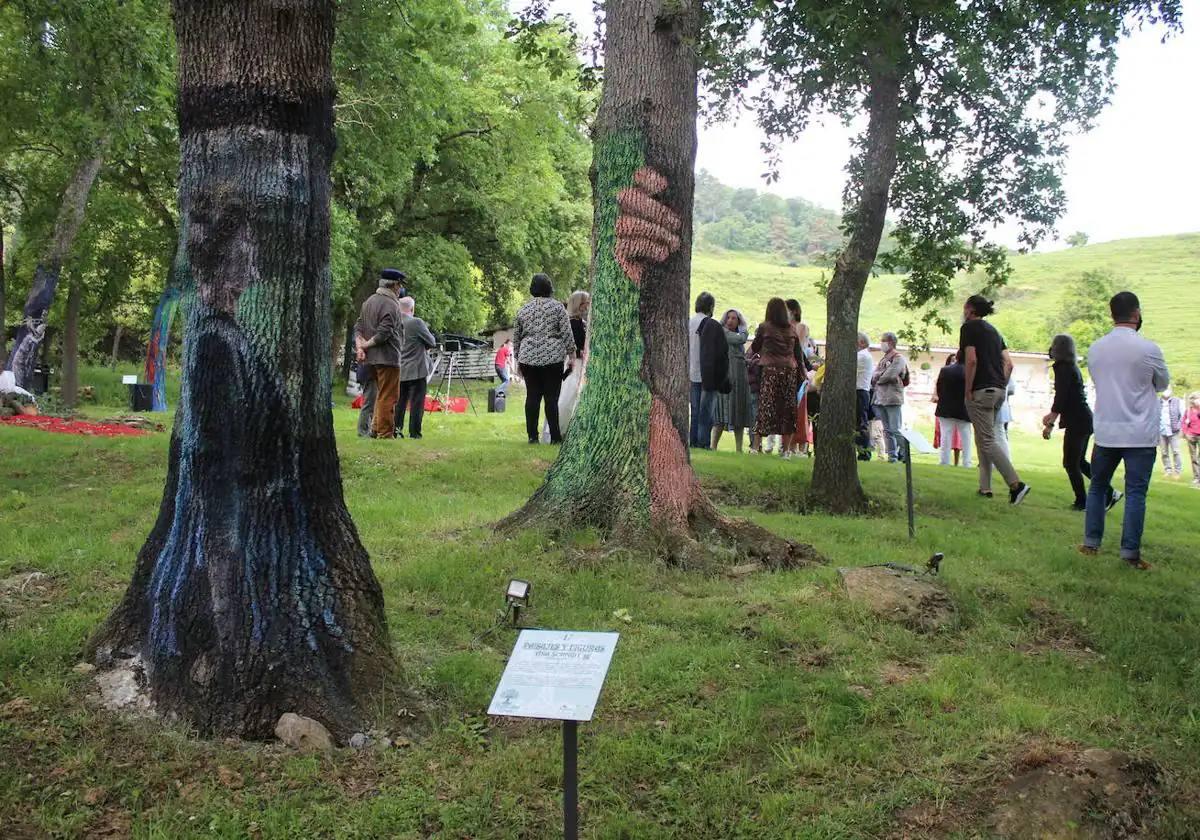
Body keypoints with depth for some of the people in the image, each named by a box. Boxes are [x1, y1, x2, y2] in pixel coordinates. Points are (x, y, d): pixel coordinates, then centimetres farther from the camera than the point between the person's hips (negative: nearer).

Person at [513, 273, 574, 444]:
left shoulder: (523, 310, 12)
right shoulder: (557, 307, 1)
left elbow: (516, 337, 16)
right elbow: (567, 333, -4)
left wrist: (518, 358, 24)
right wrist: (571, 353, 2)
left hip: (528, 358, 3)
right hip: (552, 357, -3)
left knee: (532, 396, 6)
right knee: (551, 397, -3)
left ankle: (532, 435, 6)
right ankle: (555, 436, -3)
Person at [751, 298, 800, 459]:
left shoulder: (764, 327, 0)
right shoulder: (792, 329, 9)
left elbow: (755, 348, 11)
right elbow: (798, 352, 10)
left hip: (770, 369, -3)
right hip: (789, 370, 3)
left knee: (766, 406, -1)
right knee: (787, 409, 7)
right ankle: (786, 448, 10)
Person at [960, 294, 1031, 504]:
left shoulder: (969, 327, -5)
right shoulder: (993, 330, 19)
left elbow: (971, 360, -16)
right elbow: (1008, 363, 13)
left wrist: (968, 390, -12)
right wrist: (1002, 386, 16)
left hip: (981, 391, -8)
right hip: (999, 390, 8)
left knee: (988, 441, -8)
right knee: (984, 438, 15)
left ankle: (1016, 484, -16)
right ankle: (985, 487, 14)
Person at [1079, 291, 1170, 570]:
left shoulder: (1095, 349, 2)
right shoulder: (1148, 349, -12)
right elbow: (1163, 383, 5)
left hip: (1105, 431, 4)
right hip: (1140, 434, -4)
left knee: (1098, 487, 16)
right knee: (1135, 493, 0)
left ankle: (1091, 542, 17)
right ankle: (1130, 553, -1)